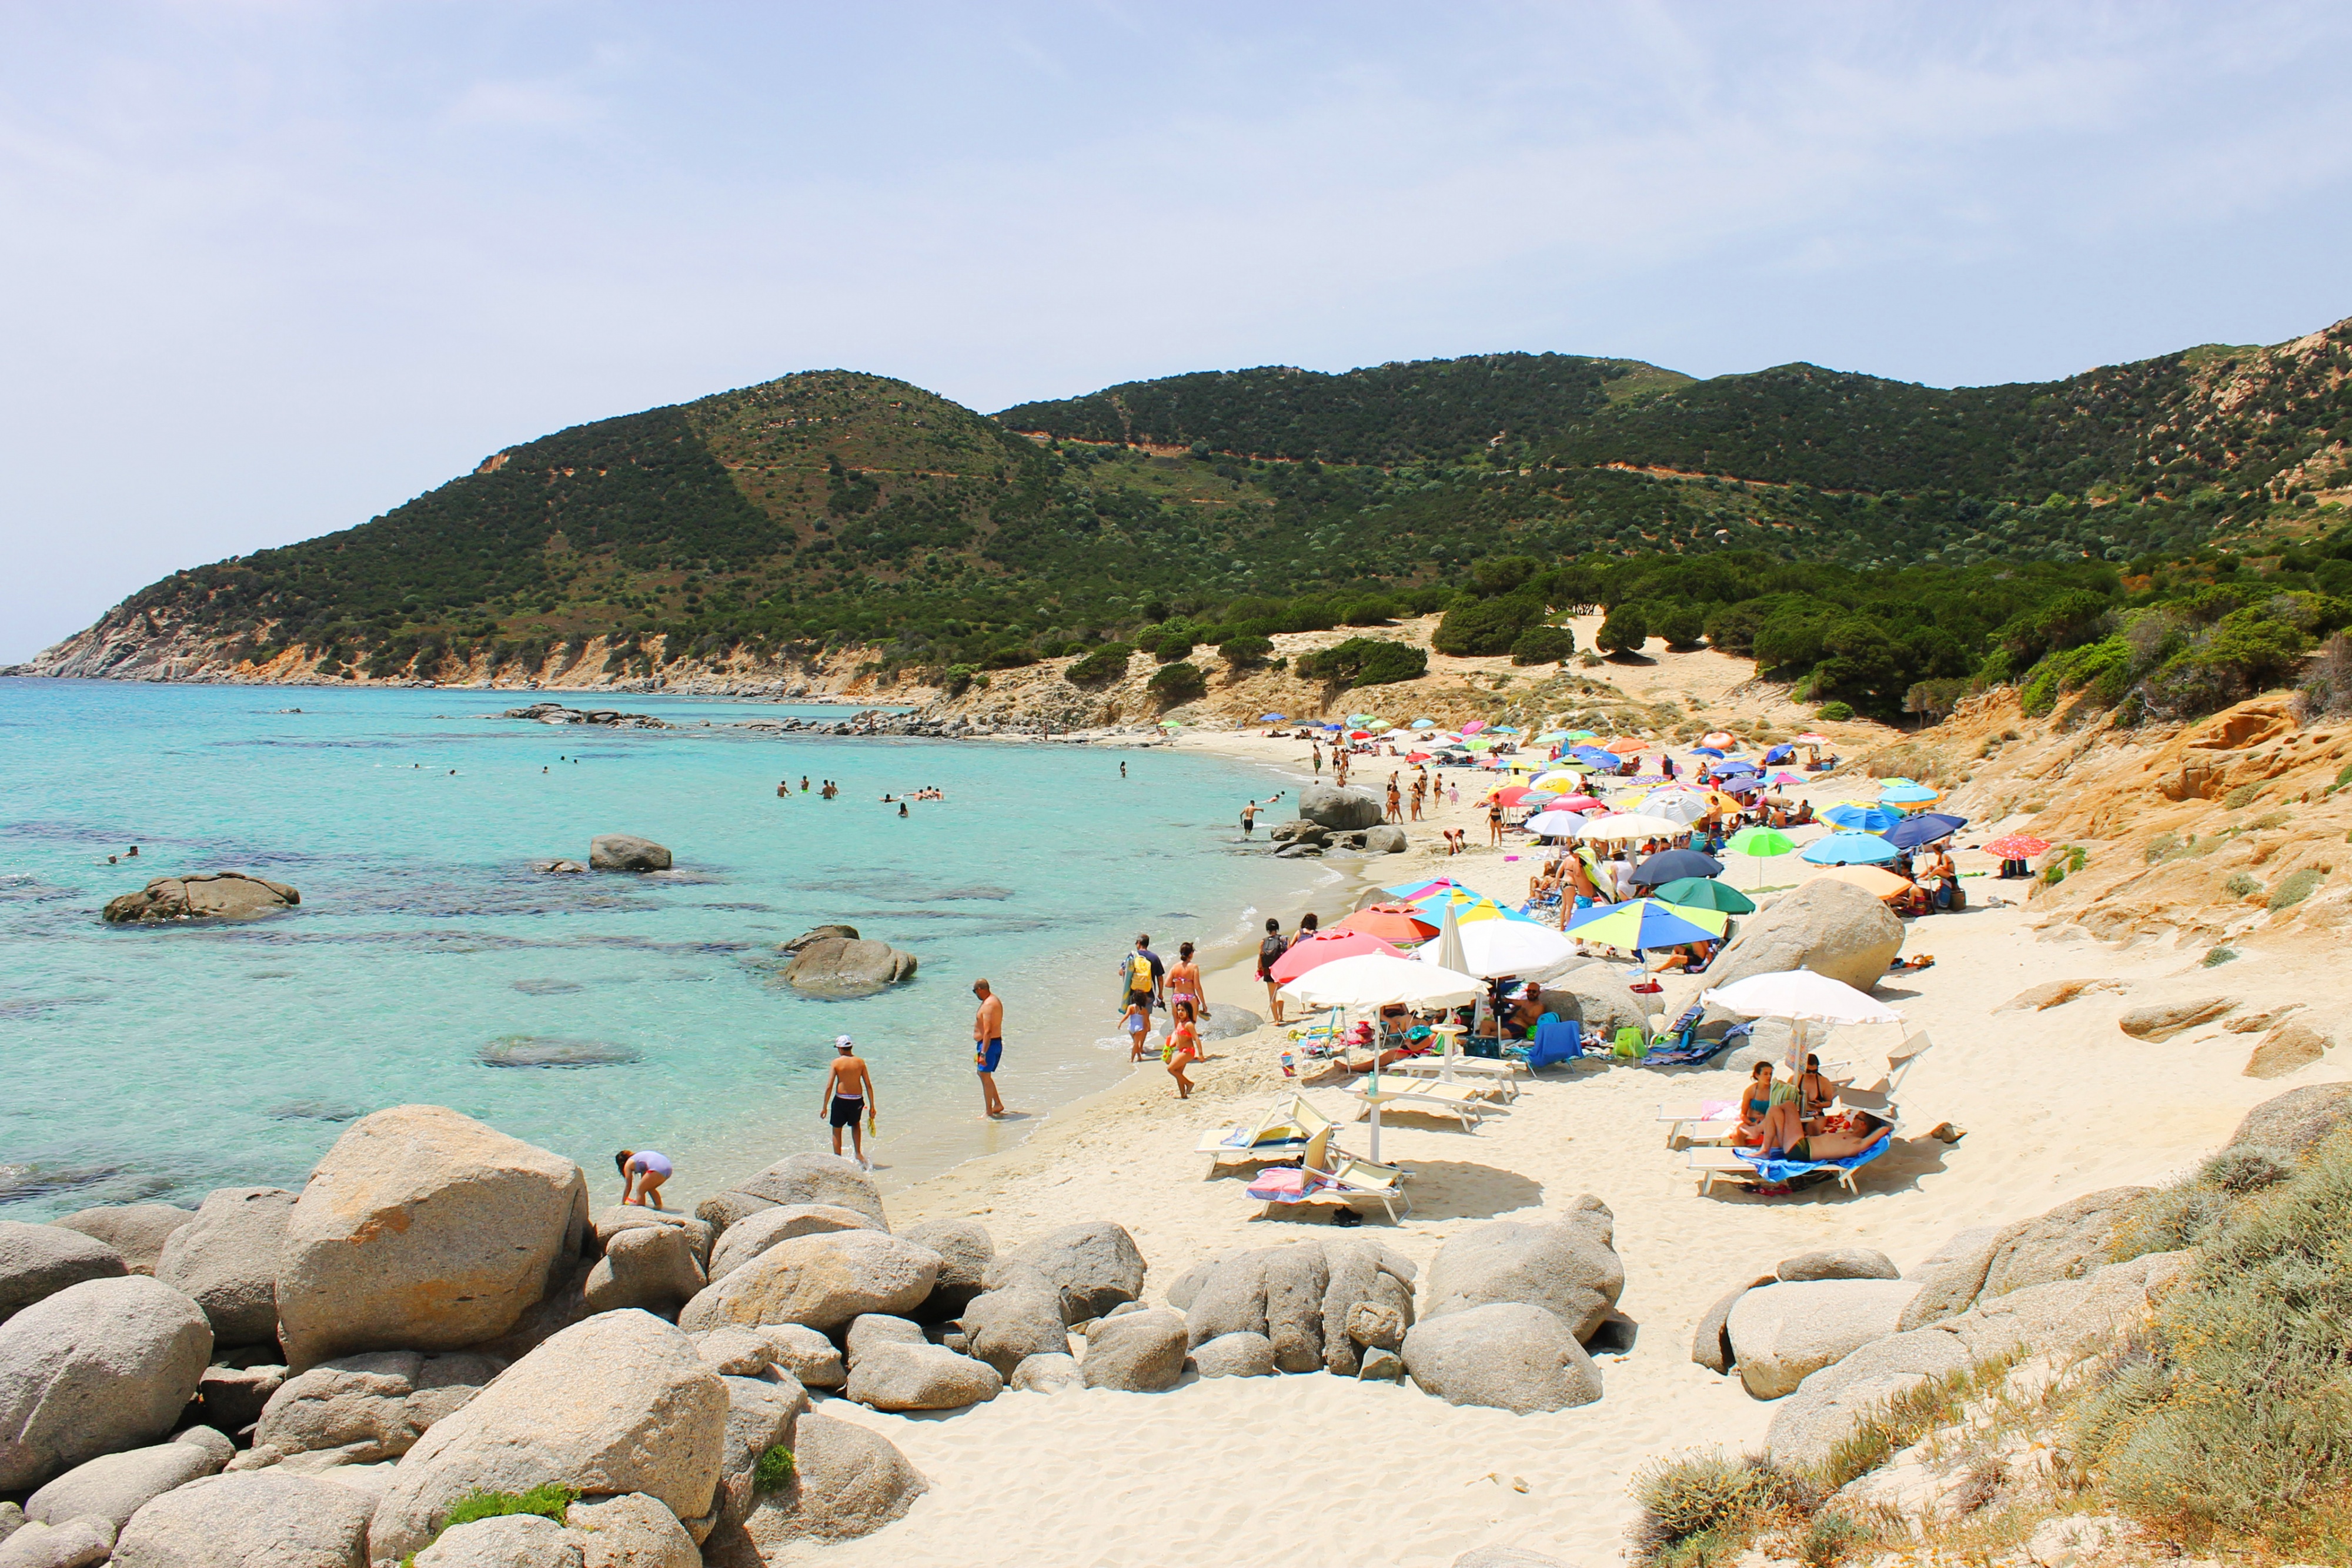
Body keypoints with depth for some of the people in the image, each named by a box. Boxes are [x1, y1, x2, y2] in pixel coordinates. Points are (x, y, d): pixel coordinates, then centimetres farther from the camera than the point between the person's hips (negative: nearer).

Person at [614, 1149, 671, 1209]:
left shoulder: (628, 1164, 13)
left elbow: (628, 1187, 15)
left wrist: (623, 1202, 26)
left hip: (657, 1169, -8)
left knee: (640, 1190, 7)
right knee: (650, 1188, 29)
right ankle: (659, 1207, 31)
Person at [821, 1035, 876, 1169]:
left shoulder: (837, 1062, -6)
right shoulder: (860, 1062, 1)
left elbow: (829, 1086, -10)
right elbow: (868, 1085, 1)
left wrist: (825, 1107, -2)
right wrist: (872, 1107, 9)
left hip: (841, 1099, -3)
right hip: (857, 1100, 3)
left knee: (837, 1130, 15)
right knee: (855, 1125, 29)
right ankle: (858, 1153, 15)